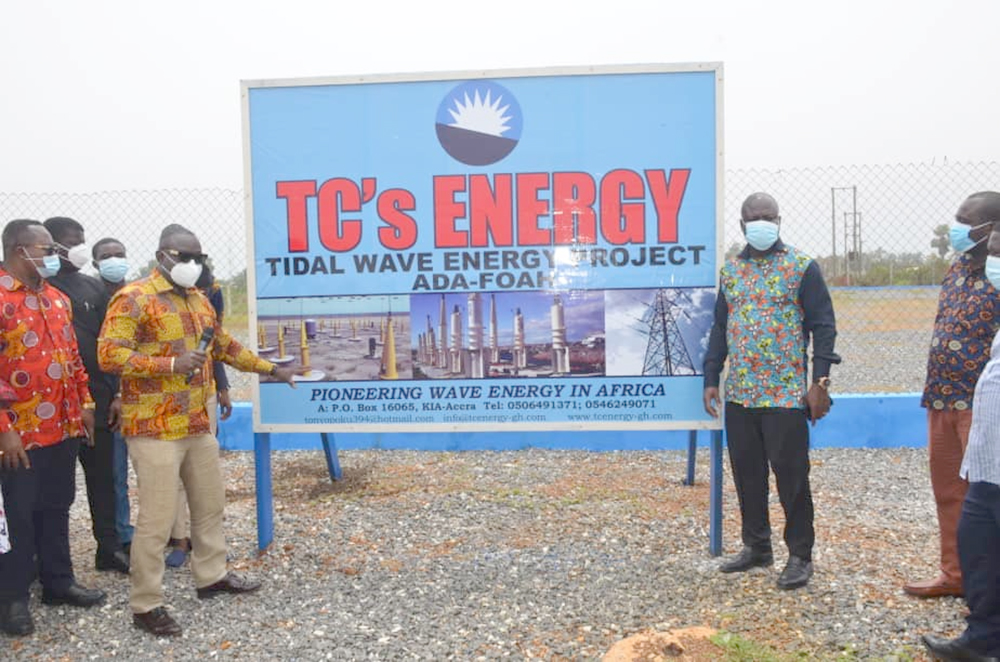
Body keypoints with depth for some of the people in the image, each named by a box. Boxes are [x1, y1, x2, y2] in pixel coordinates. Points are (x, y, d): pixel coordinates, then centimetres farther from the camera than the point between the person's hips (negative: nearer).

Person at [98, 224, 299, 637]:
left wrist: (271, 370, 25)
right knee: (156, 517, -4)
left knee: (210, 503, 18)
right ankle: (145, 605, 9)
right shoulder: (133, 299, -11)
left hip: (198, 424, 8)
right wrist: (170, 364, -26)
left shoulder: (199, 301, 15)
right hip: (155, 428, -8)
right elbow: (108, 354, -19)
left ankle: (212, 575, 35)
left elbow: (225, 347, 24)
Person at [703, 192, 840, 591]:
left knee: (791, 474, -1)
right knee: (746, 472, 11)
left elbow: (823, 326, -4)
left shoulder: (802, 267, -2)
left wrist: (820, 381, -12)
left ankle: (800, 554, 14)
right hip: (739, 394, 5)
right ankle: (756, 546, 26)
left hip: (786, 393, -5)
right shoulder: (730, 270, 12)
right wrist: (711, 379, 10)